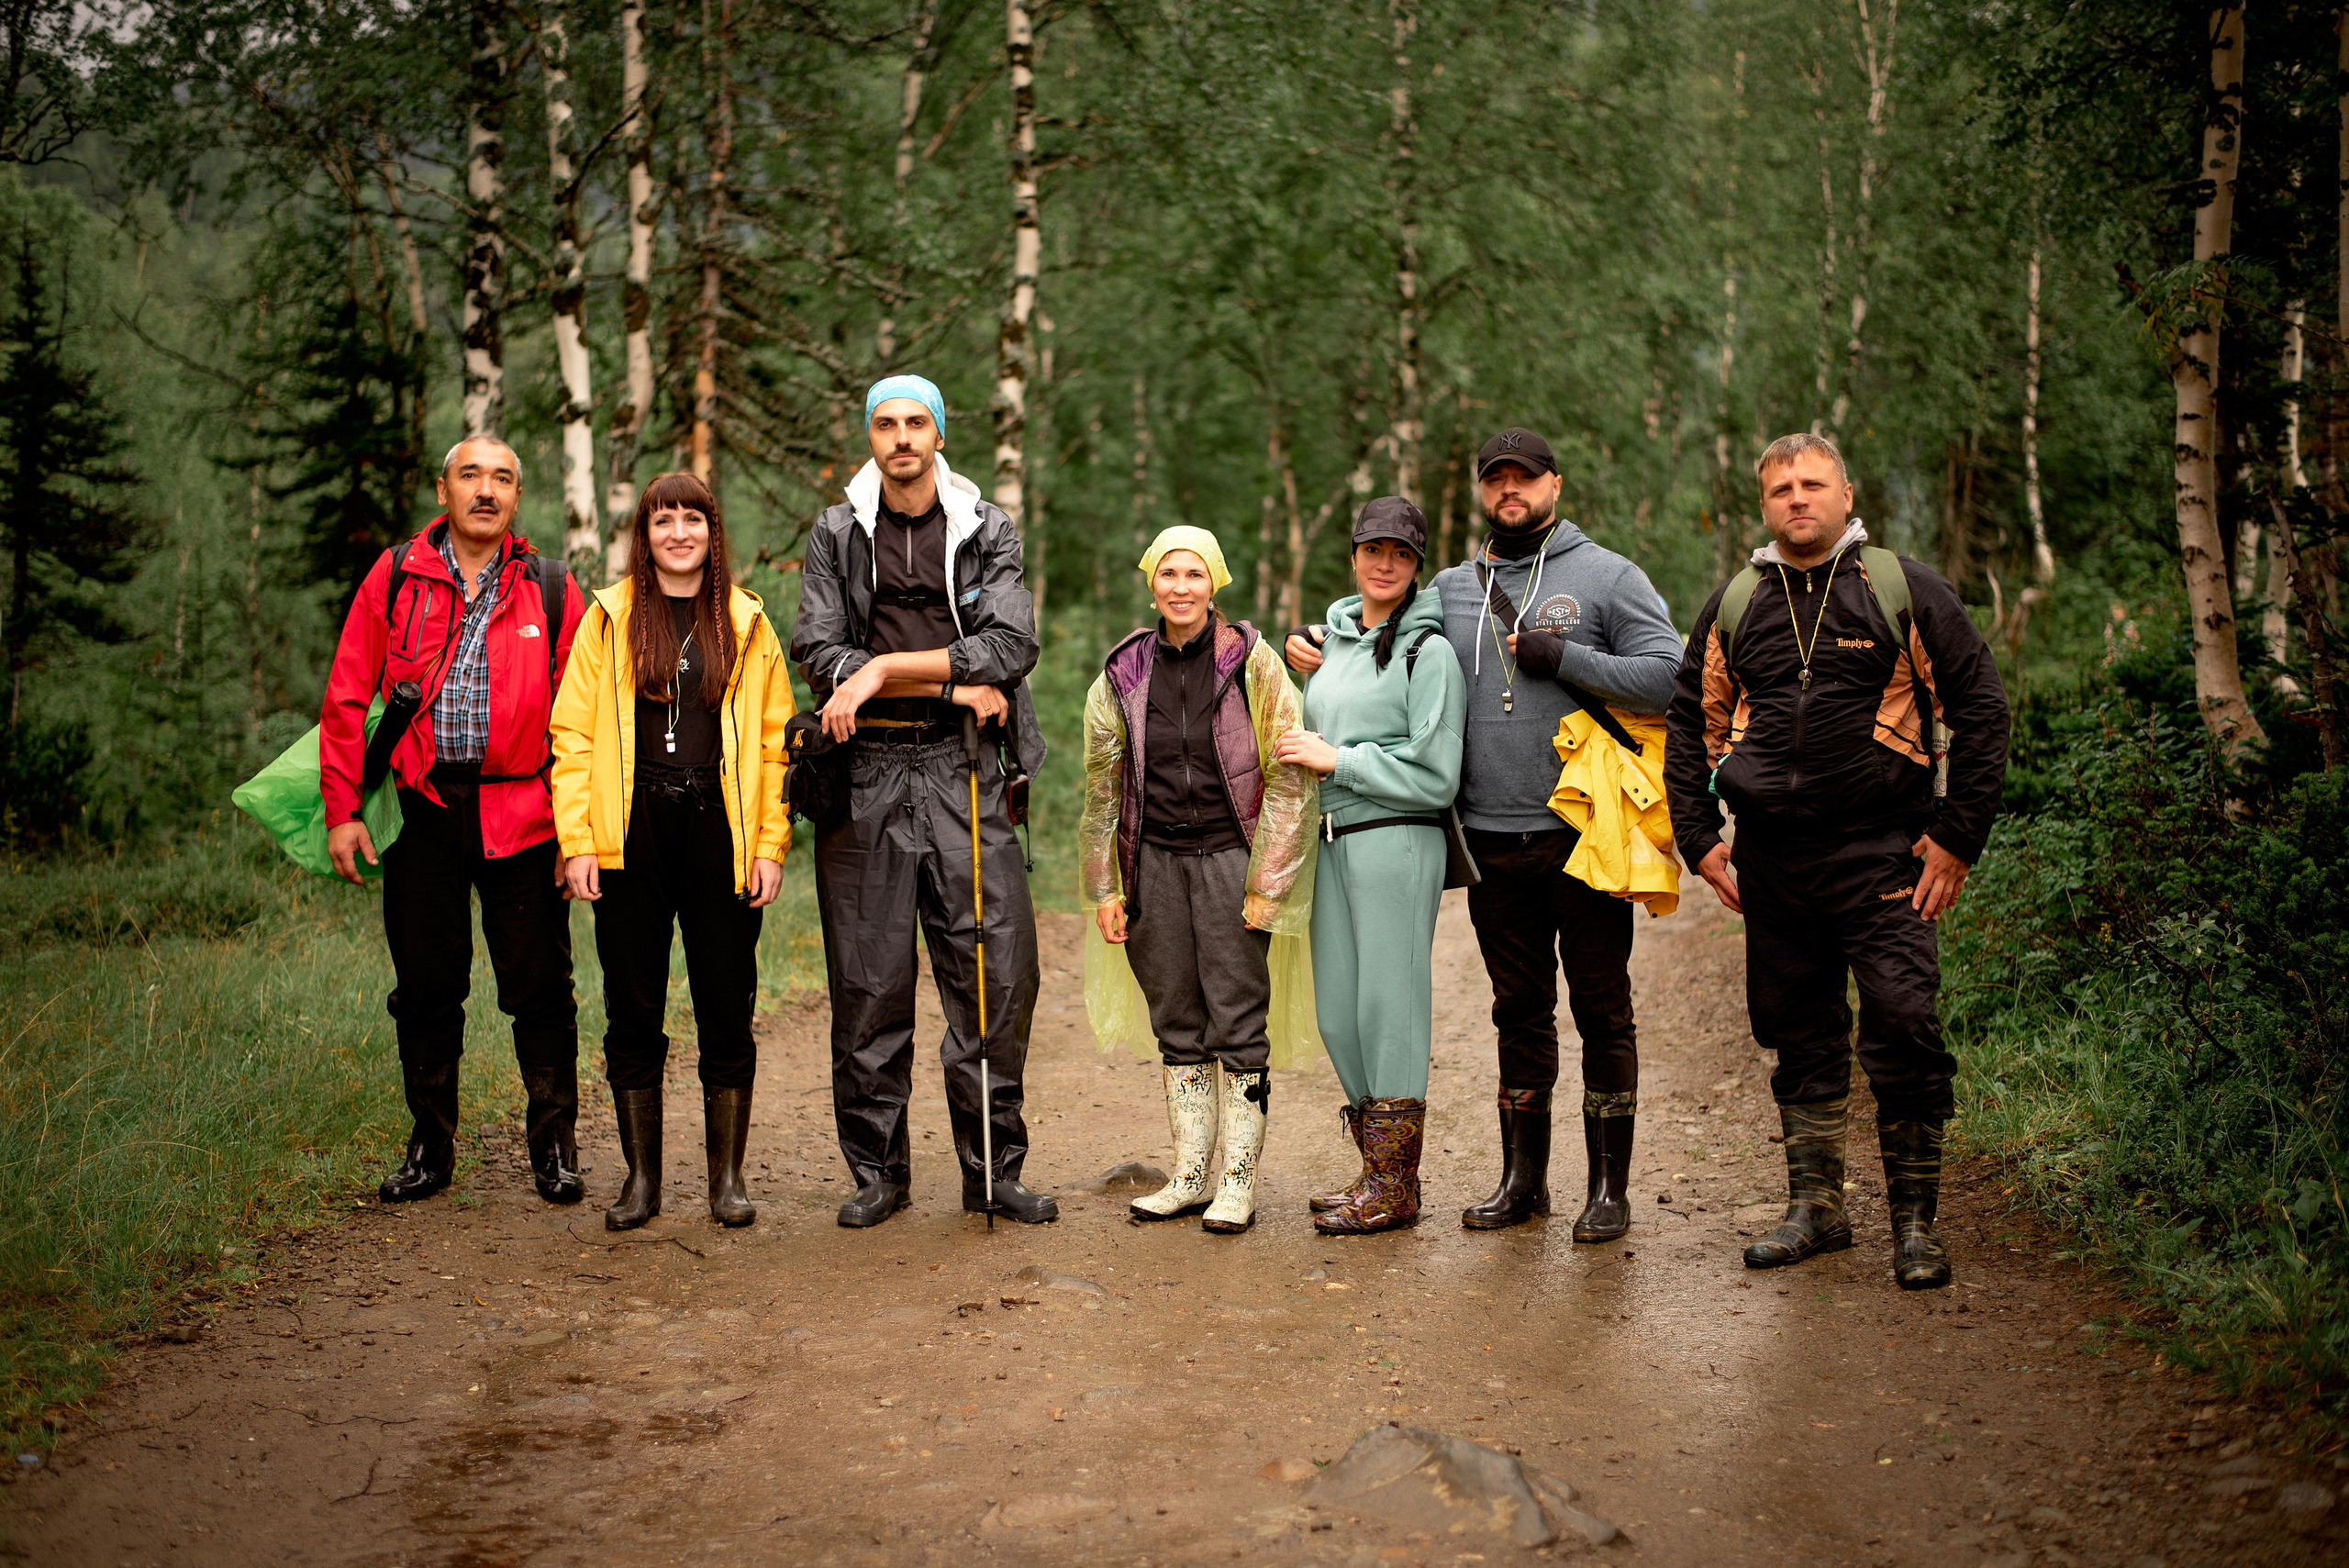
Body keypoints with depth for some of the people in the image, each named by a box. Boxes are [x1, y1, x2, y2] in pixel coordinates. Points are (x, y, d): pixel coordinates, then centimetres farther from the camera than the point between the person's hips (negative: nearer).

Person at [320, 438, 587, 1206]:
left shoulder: (551, 589, 5)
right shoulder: (395, 578, 6)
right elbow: (347, 699, 6)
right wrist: (342, 811, 0)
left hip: (522, 817, -1)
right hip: (422, 811, 1)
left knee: (539, 987, 2)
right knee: (426, 987, 8)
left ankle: (554, 1146, 15)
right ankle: (430, 1146, 21)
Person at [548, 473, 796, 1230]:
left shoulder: (747, 623, 9)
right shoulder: (609, 619, 7)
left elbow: (774, 740, 7)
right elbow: (574, 735, 4)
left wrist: (770, 845, -1)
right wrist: (577, 841, -5)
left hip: (719, 830, 0)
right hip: (632, 835, 0)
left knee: (727, 1009, 3)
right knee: (632, 1010, 4)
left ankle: (727, 1176, 14)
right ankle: (640, 1176, 15)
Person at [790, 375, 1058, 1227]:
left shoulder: (986, 531, 7)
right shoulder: (836, 534, 7)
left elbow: (1011, 646, -7)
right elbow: (819, 655, -5)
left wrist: (885, 667, -13)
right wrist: (954, 682, -10)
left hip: (963, 772, 0)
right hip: (866, 773, 0)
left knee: (998, 974, -2)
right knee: (869, 983, 3)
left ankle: (993, 1168, 9)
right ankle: (877, 1171, 14)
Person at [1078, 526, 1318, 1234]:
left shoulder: (1253, 664, -4)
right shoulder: (1123, 672, 6)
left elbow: (1290, 778, -4)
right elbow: (1101, 787, 11)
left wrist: (1267, 882, -7)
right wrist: (1103, 888, 7)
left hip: (1229, 856, -3)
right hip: (1155, 859, 4)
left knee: (1238, 1023, -4)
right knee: (1177, 1025, 8)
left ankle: (1238, 1182, 4)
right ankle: (1190, 1176, 16)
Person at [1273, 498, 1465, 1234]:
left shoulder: (1427, 650, -7)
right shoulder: (1333, 640, 16)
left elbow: (1434, 776, -11)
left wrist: (1336, 759, -11)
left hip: (1396, 843, -7)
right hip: (1334, 842, 8)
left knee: (1390, 1006, -3)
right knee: (1338, 1012, 9)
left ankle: (1394, 1187, 5)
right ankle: (1381, 1171, 21)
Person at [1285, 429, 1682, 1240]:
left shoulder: (1607, 576, 1)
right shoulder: (1451, 589, 14)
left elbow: (1668, 677, -8)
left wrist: (1563, 658, -14)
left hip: (1583, 835, -4)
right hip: (1493, 839, 4)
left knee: (1602, 1009, 1)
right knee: (1520, 1010, 12)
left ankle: (1609, 1184, 10)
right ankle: (1523, 1176, 22)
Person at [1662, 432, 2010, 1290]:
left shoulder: (1905, 590, 1)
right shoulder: (1734, 604, 11)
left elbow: (1979, 707, 1)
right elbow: (1690, 723, 18)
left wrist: (1958, 835, -4)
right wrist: (1699, 838, 9)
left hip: (1881, 849, -4)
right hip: (1771, 856, 4)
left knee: (1903, 1026, -10)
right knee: (1799, 1032, 10)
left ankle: (1914, 1223, 1)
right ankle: (1815, 1208, 21)